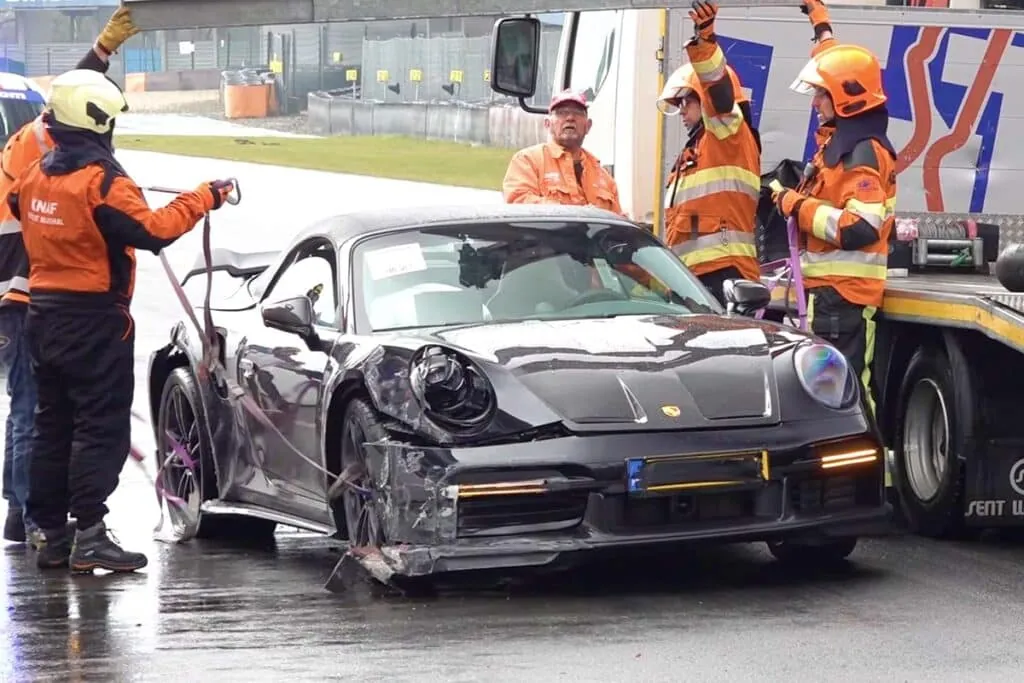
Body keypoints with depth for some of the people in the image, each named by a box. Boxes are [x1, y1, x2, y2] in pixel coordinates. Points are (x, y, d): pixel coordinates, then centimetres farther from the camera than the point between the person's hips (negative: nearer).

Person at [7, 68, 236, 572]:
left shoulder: (34, 176, 7)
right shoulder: (101, 181, -18)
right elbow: (153, 230, -24)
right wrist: (204, 198, -15)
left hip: (43, 315, 8)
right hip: (94, 319, -8)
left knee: (53, 423, 13)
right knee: (101, 426, -6)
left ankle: (51, 533, 15)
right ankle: (88, 536, -11)